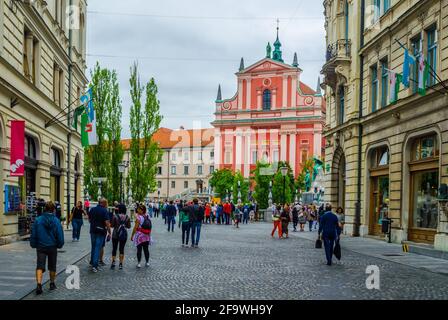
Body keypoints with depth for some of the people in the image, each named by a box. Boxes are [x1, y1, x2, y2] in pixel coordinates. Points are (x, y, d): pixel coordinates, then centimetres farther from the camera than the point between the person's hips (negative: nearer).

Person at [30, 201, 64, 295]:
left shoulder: (38, 220, -5)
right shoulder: (56, 221, -9)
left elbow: (33, 234, -1)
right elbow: (60, 235, -6)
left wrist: (33, 245, 13)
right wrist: (60, 244, 10)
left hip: (41, 247, 0)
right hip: (52, 247, 0)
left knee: (40, 266, 0)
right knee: (52, 266, 16)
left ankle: (39, 284, -19)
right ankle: (52, 283, 29)